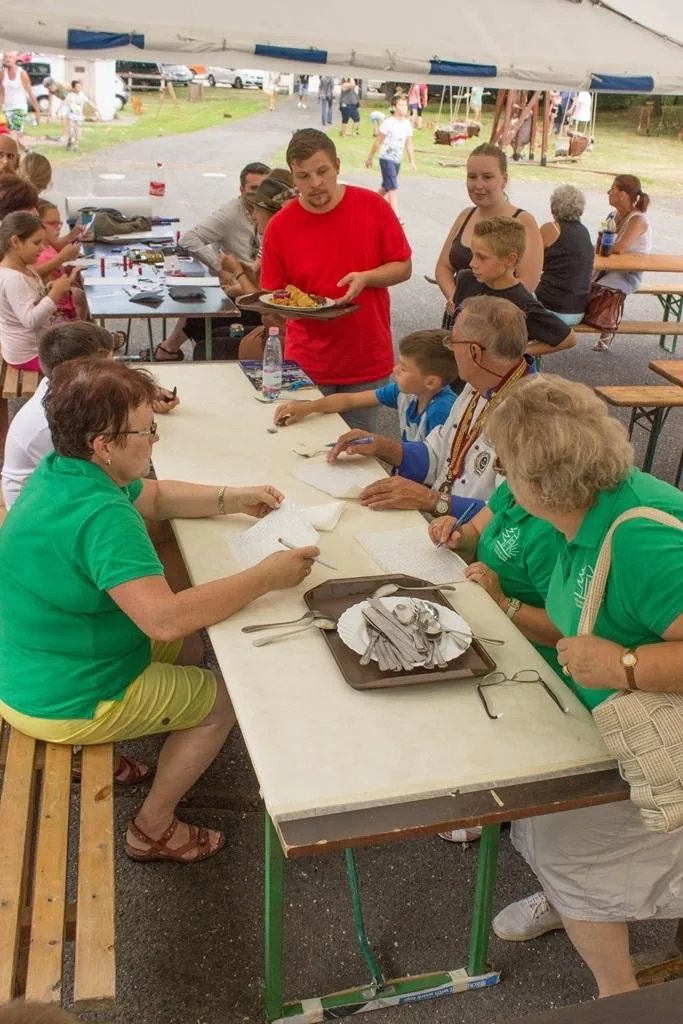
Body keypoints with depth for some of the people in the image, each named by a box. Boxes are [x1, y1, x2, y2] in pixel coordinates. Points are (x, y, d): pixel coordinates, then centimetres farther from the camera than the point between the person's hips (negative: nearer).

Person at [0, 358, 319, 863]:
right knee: (225, 698, 5)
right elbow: (165, 617, -40)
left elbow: (157, 496, 14)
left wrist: (232, 500, 3)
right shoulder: (100, 517, -33)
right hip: (64, 704, -9)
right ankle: (154, 829, 20)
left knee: (189, 646, 23)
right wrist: (266, 576, -31)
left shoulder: (61, 471, -1)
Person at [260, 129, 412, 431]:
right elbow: (271, 296, 2)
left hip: (368, 361, 0)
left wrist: (365, 278, -16)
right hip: (307, 365, 0)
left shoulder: (374, 206, -4)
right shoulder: (280, 226, -4)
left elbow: (403, 267, 2)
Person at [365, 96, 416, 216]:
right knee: (393, 189, -14)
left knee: (386, 187, 18)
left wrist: (412, 161, 4)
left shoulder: (407, 124, 6)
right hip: (387, 159, -7)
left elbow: (409, 145, 10)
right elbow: (377, 142, -7)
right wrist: (370, 158, -4)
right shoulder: (388, 123, -12)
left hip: (397, 160, 7)